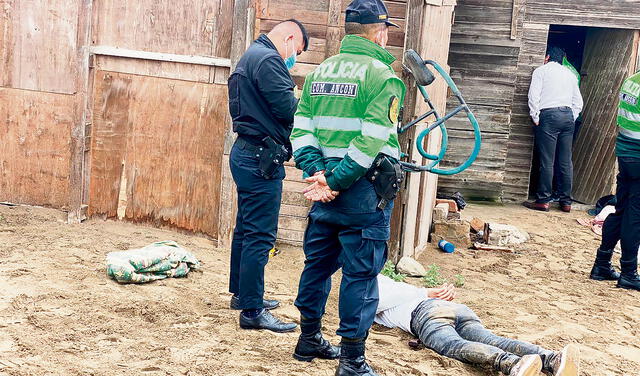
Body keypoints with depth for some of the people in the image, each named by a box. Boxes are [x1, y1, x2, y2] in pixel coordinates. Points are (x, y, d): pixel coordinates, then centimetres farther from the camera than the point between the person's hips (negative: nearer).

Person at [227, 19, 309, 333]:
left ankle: (242, 294, 32)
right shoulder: (268, 60, -15)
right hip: (261, 157, -11)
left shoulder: (250, 57, 19)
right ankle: (252, 311, -5)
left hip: (246, 154, 11)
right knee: (260, 236, -8)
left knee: (246, 229, 20)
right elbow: (287, 108, -21)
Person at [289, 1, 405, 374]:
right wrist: (335, 182, -17)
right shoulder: (383, 76, -10)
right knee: (360, 274, 1)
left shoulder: (320, 71, 10)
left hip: (326, 187, 7)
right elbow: (371, 141, -20)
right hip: (364, 192, -6)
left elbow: (302, 128, 2)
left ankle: (309, 339, 31)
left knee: (319, 263, 18)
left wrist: (317, 173, -6)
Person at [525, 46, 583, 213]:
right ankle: (566, 202, 8)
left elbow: (534, 96, -6)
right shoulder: (570, 74, 22)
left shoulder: (541, 70, 6)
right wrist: (572, 118, 18)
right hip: (568, 115, 5)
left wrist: (535, 118, -1)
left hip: (549, 114, -5)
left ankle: (543, 200, -6)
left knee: (547, 161, -6)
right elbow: (578, 102, 17)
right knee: (566, 161, 6)